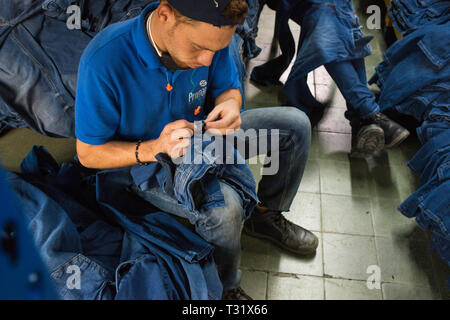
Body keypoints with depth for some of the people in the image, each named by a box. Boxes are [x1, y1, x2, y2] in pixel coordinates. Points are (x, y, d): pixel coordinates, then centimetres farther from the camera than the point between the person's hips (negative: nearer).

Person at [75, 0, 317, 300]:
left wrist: (230, 105, -23)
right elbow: (88, 154, -21)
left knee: (296, 124, 0)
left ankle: (266, 216, 20)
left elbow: (228, 87, 2)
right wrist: (152, 149, -37)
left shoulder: (207, 34, -17)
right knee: (224, 206, -34)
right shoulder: (104, 61, -31)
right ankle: (226, 288, -1)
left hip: (199, 133, 6)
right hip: (146, 162, -6)